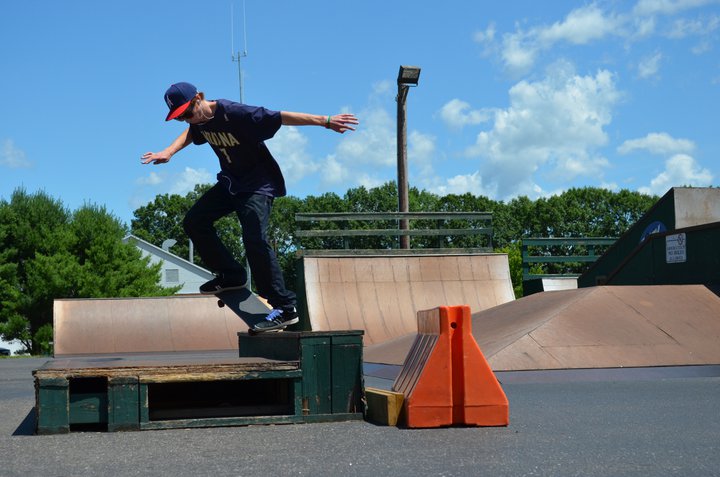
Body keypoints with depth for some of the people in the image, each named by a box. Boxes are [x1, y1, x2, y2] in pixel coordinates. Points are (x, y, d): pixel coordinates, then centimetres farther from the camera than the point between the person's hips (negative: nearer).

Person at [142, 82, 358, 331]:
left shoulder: (236, 114, -27)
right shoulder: (200, 120, -2)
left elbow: (281, 117, -28)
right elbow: (191, 133, 23)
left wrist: (325, 121, -29)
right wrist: (169, 152, 7)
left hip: (258, 184, -9)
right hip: (231, 182, 9)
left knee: (255, 240, -23)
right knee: (194, 221, 4)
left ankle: (285, 308, -20)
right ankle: (231, 275, 17)